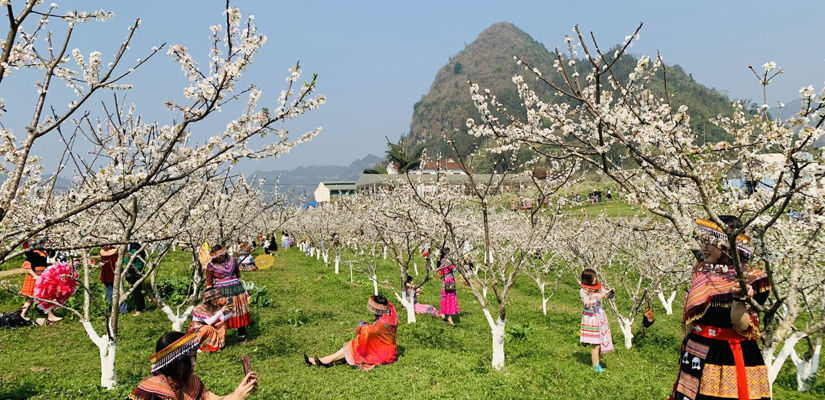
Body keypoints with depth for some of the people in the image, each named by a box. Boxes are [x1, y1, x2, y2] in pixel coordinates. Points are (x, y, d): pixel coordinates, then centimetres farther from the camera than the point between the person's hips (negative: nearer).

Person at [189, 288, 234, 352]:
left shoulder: (215, 306, -3)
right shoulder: (200, 308, -24)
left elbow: (222, 319, -8)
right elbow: (209, 322, -32)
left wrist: (231, 312, -21)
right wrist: (221, 311, -34)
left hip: (209, 328, 7)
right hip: (197, 330, -7)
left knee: (223, 323, -7)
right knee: (209, 328, -35)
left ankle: (220, 343, -4)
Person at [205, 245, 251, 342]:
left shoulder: (231, 260, 2)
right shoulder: (211, 266, -5)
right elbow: (209, 283, 2)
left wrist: (241, 287, 17)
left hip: (236, 290, 2)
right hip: (221, 293, -2)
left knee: (239, 312, 7)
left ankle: (242, 334, 18)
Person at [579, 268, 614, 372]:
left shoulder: (598, 287, 5)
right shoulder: (583, 291, -11)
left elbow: (610, 296, 10)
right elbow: (588, 304, -21)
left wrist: (611, 292, -11)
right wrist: (599, 297, -26)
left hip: (600, 316, 6)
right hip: (591, 318, -6)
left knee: (603, 340, 7)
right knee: (596, 343, -3)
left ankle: (595, 361, 22)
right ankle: (596, 365, 9)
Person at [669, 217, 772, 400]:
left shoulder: (750, 278, -11)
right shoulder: (701, 271, 5)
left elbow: (742, 327, -18)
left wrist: (739, 298, -32)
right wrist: (686, 347, 15)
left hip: (731, 358, -5)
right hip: (697, 355, 6)